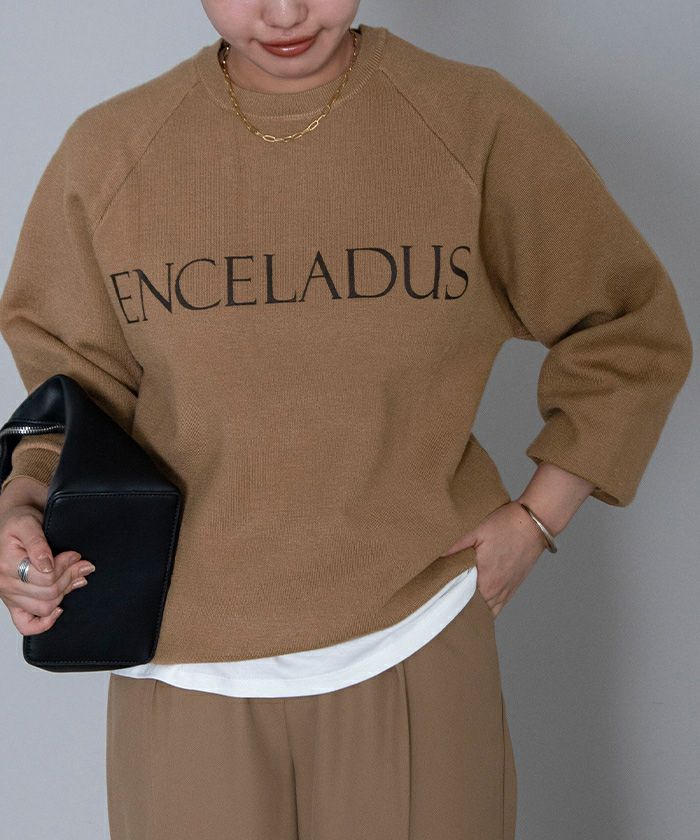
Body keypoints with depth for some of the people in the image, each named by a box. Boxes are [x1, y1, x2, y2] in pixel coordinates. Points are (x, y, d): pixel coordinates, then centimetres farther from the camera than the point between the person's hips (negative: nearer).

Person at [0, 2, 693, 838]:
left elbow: (633, 331, 3)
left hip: (413, 650, 0)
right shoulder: (106, 152, -3)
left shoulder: (477, 125, -7)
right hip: (185, 660, 1)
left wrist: (537, 517, -3)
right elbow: (78, 378, 7)